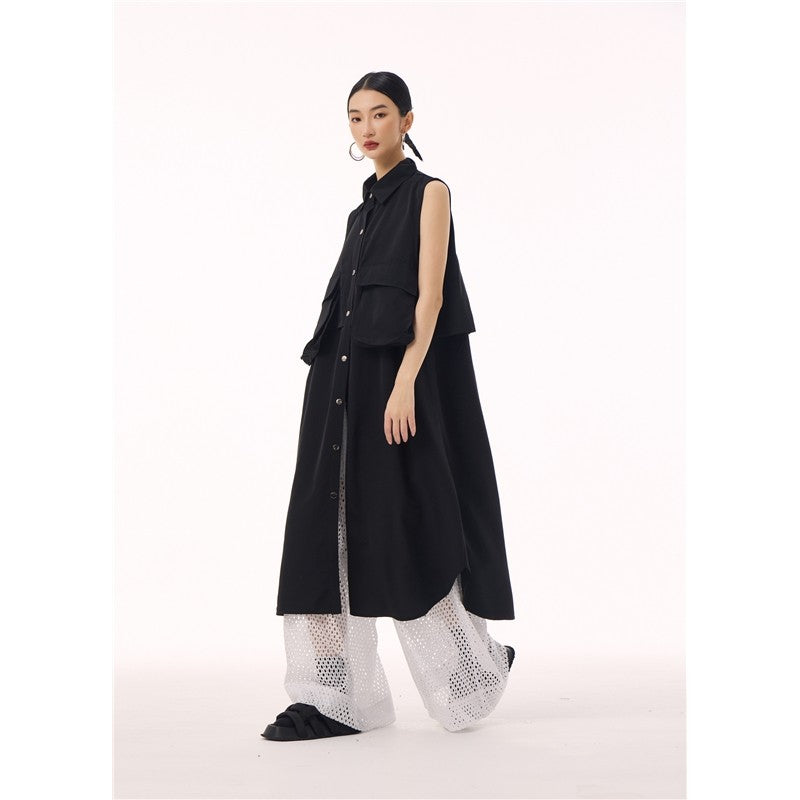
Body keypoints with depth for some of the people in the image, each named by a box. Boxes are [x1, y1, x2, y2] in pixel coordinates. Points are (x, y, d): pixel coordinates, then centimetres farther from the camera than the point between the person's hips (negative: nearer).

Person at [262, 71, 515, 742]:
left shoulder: (429, 193, -1)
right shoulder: (363, 210, 20)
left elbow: (429, 296, -11)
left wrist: (403, 384, -21)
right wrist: (335, 392, 14)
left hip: (400, 379, -7)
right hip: (346, 386, 7)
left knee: (408, 526, -4)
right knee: (336, 527, 1)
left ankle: (476, 668, 18)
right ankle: (343, 699, 5)